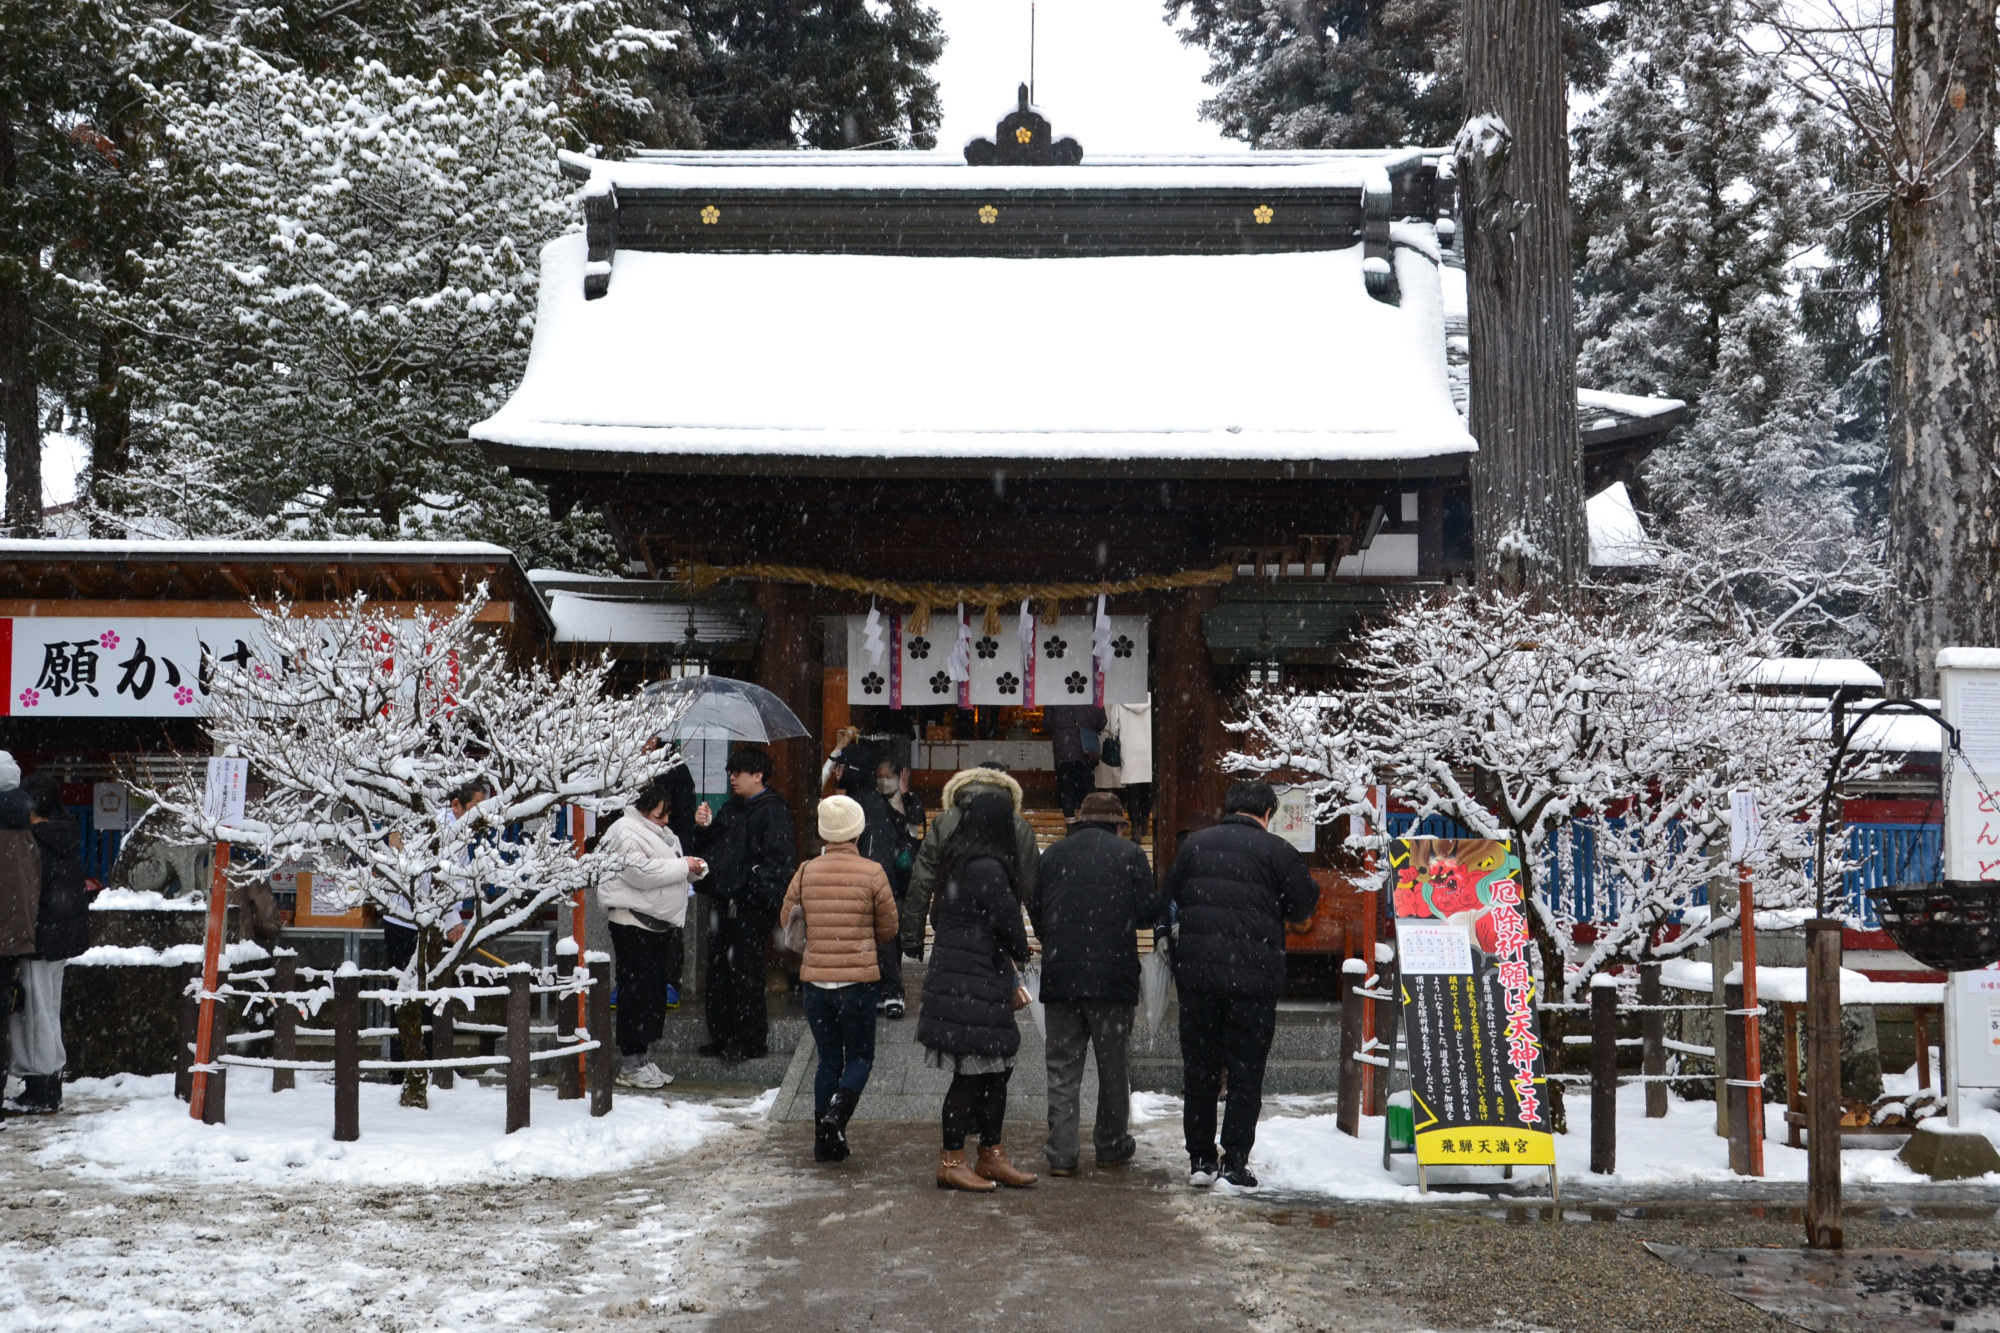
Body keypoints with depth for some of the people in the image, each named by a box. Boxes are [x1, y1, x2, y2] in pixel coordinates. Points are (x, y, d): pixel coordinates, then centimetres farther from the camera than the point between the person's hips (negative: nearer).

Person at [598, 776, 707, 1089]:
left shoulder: (660, 832, 18)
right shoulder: (625, 832, -11)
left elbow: (670, 872, 24)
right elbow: (642, 872, -22)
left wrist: (696, 868, 2)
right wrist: (684, 866, -16)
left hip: (659, 922, 9)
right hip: (632, 922, -9)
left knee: (656, 990, 11)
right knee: (636, 990, -7)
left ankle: (641, 1057, 20)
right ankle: (631, 1064, -1)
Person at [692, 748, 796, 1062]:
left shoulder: (773, 811, -10)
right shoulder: (731, 808, 17)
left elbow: (780, 860, -17)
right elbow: (711, 848, 23)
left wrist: (754, 883, -25)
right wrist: (706, 826, 5)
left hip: (751, 906, -9)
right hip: (723, 900, 9)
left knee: (745, 970, -4)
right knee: (718, 968, 12)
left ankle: (751, 1040, 6)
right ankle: (722, 1036, 22)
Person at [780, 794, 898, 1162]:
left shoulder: (805, 872, -2)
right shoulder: (872, 873, -7)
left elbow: (787, 923, 7)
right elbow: (888, 928, 2)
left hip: (814, 980, 3)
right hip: (857, 979, -3)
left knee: (828, 1058, 14)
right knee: (860, 1057, 11)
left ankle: (824, 1139, 11)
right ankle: (837, 1114, -14)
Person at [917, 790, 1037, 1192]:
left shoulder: (956, 863, 11)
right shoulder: (989, 869, -18)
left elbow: (937, 917, 19)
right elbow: (1010, 925, -12)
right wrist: (1020, 959, 11)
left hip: (950, 975, 9)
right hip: (974, 988, -9)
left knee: (997, 1069, 15)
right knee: (971, 1074, -2)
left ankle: (991, 1154, 22)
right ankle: (951, 1162, 4)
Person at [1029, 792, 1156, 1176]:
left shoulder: (1053, 854, 7)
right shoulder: (1128, 853, -2)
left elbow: (1035, 910, 9)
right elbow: (1149, 910, -6)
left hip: (1059, 975, 2)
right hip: (1113, 973, -2)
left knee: (1062, 1068, 5)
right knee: (1113, 1065, 12)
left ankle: (1061, 1154, 1)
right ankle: (1112, 1145, 21)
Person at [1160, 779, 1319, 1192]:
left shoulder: (1193, 844, 9)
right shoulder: (1275, 849, -3)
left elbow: (1167, 905, 12)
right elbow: (1302, 908, 0)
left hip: (1196, 972, 3)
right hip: (1253, 976, -3)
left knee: (1199, 1069, 11)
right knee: (1246, 1073, 5)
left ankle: (1200, 1158, 13)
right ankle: (1235, 1162, 4)